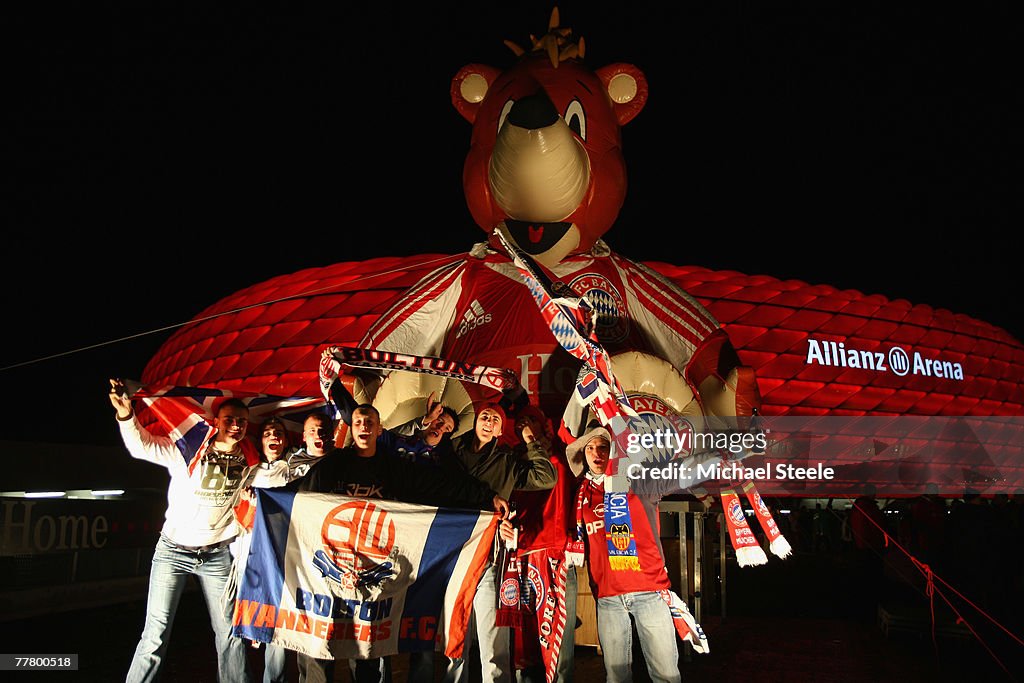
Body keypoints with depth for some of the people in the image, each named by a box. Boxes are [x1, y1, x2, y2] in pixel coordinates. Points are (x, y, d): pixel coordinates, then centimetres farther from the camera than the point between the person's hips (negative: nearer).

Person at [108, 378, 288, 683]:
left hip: (218, 556, 3)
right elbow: (142, 446, -18)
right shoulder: (186, 451, -11)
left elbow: (284, 475, 5)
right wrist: (126, 415, -37)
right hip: (173, 550, -2)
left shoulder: (249, 465, -1)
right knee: (155, 634, -4)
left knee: (230, 634, 9)